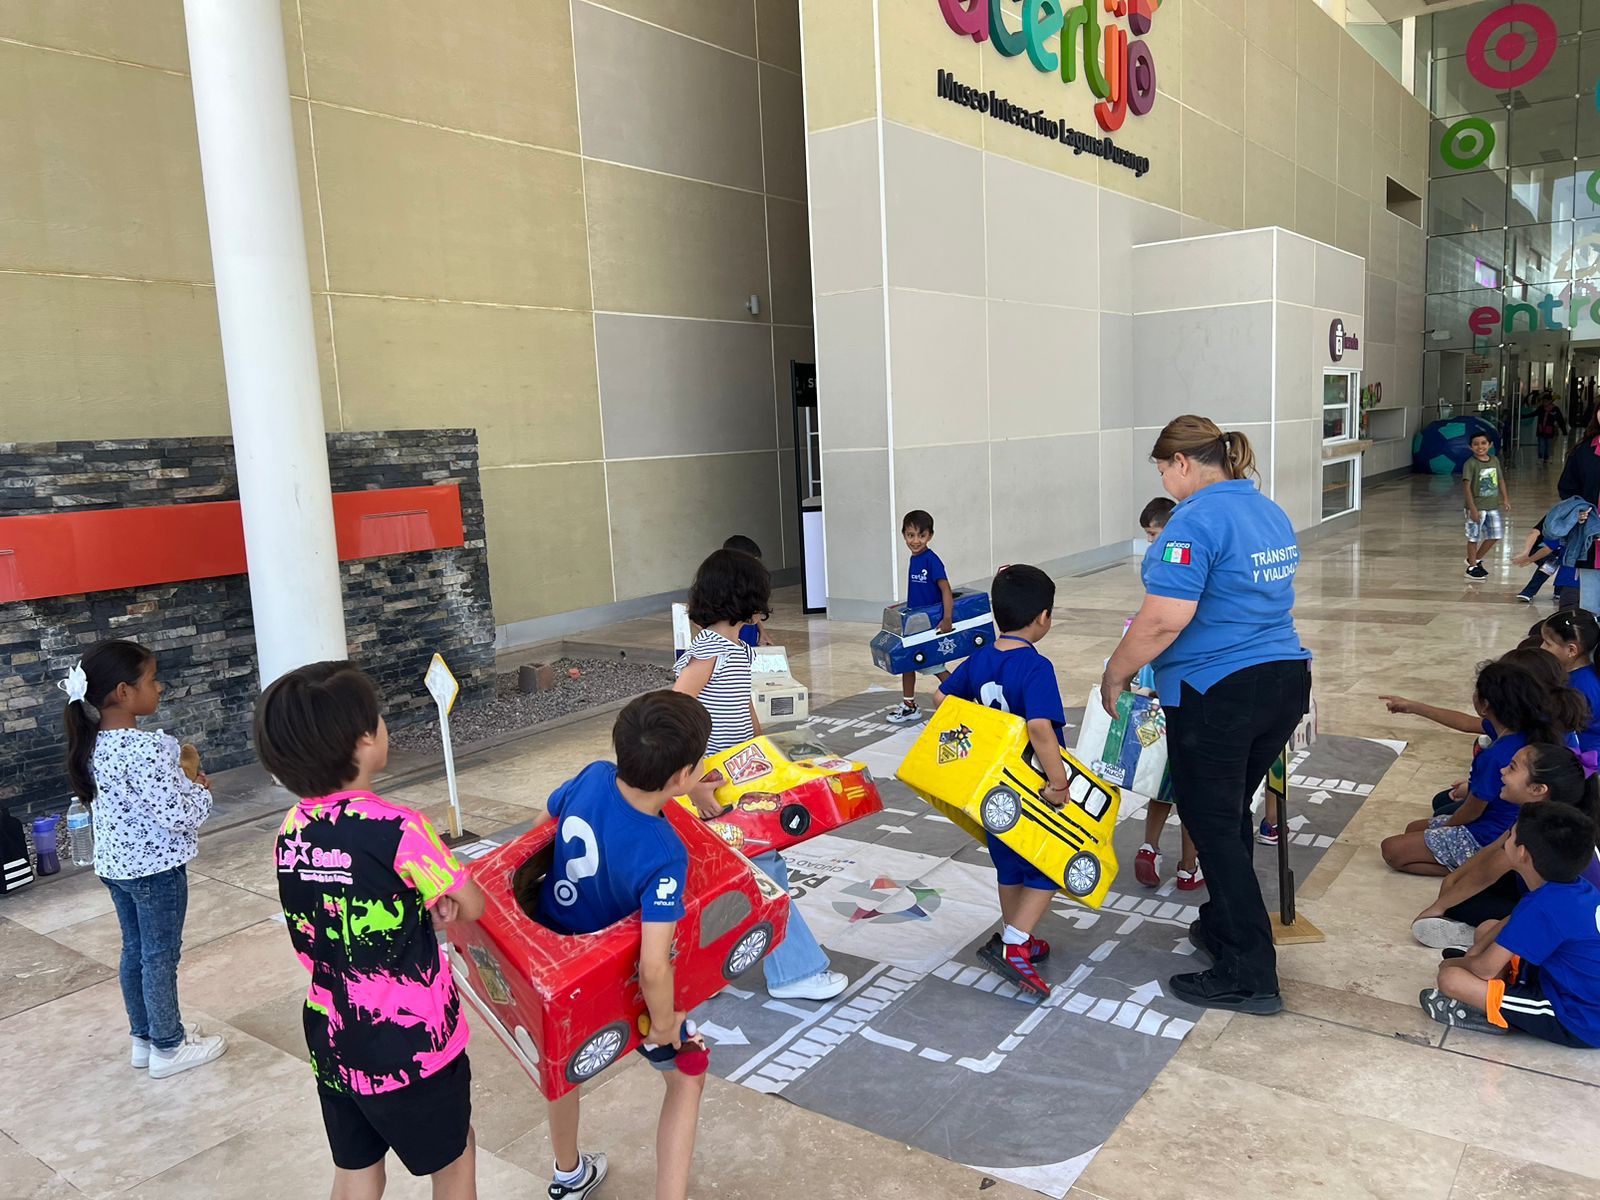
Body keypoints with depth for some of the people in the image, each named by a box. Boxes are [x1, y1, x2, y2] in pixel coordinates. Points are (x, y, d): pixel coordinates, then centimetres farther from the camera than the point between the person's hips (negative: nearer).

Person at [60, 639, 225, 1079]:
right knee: (160, 957, 6)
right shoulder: (145, 749, -28)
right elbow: (177, 815, -27)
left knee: (134, 950, 20)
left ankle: (144, 1037, 35)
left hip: (115, 863, 9)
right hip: (155, 867, -9)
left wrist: (172, 763, 6)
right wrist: (202, 790, -9)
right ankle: (168, 1048, 21)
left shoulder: (94, 743, 0)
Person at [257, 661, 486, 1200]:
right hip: (410, 1045, -5)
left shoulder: (290, 833, -5)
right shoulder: (397, 829, -25)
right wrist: (442, 901, 9)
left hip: (331, 1043, 6)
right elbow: (472, 907, -12)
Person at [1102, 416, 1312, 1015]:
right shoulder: (1272, 514, 12)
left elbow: (1163, 621, -24)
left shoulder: (1196, 521, -18)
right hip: (1285, 679, 9)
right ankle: (1224, 925, 38)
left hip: (1219, 695, -9)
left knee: (1213, 827, 3)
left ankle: (1250, 977, 10)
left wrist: (1114, 676, -11)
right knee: (1232, 814, 22)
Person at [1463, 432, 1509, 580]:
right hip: (1477, 507, -6)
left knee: (1494, 535, 13)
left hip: (1493, 506, 6)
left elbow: (1500, 480, 14)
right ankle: (1472, 568, 15)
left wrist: (1505, 499, 7)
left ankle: (1475, 559, 31)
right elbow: (1466, 486, -18)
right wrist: (1472, 508, -22)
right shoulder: (1470, 464, -14)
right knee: (1474, 537, 3)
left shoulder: (1495, 460, 5)